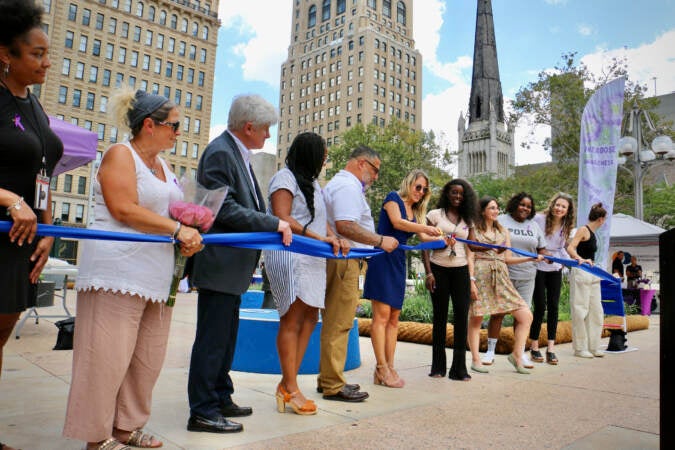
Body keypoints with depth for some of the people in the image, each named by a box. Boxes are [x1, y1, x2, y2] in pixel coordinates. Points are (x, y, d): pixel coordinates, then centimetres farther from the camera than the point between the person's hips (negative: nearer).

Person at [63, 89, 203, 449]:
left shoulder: (163, 166, 19)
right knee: (109, 356, -1)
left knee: (148, 358, 10)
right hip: (119, 272, -8)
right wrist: (178, 229, -16)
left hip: (156, 277, 8)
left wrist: (188, 238, 1)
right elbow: (124, 210, -16)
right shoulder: (120, 154, -4)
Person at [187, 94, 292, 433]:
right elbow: (225, 210, -21)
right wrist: (274, 224, -18)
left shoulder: (237, 153, 15)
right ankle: (202, 412, 13)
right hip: (219, 264, -10)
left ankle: (220, 399, 32)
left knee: (225, 336, 18)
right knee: (212, 338, 0)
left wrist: (278, 228, 15)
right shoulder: (220, 152, -15)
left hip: (232, 265, 10)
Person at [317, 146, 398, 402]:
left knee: (334, 322, 15)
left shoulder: (337, 184, 23)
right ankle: (333, 385, 2)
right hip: (343, 262, -11)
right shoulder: (347, 187, -11)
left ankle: (328, 379, 25)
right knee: (338, 323, -6)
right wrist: (380, 240, -19)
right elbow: (345, 226, -25)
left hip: (338, 260, 11)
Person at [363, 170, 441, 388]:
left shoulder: (415, 212, 21)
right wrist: (426, 228, -18)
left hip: (398, 263, 8)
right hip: (382, 259, -8)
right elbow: (397, 222, -16)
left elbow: (424, 237, 12)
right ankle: (382, 368, -8)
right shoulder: (393, 197, 1)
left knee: (394, 317, 4)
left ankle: (389, 368, 7)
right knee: (382, 314, -10)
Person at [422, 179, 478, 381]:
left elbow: (473, 246, 10)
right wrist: (428, 272, -7)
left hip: (460, 271, 2)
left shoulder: (468, 220, 13)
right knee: (440, 316, 4)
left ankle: (459, 368, 4)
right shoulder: (435, 215, 3)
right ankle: (438, 366, 14)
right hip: (438, 269, -2)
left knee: (462, 316, -4)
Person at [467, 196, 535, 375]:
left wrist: (531, 258, 5)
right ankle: (475, 359, 14)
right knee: (475, 318, 0)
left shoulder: (503, 231, 18)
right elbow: (470, 257, -3)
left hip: (501, 277, 5)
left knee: (526, 316, -3)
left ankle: (517, 355, 11)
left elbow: (507, 258, 17)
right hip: (480, 275, -5)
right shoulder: (474, 230, 3)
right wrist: (471, 281, -12)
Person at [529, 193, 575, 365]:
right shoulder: (539, 219, -11)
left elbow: (561, 248, 14)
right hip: (538, 268, -5)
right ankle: (534, 346, 13)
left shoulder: (566, 226, 6)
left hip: (555, 270, 5)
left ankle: (551, 348, 9)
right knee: (540, 307, -2)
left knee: (553, 307, 2)